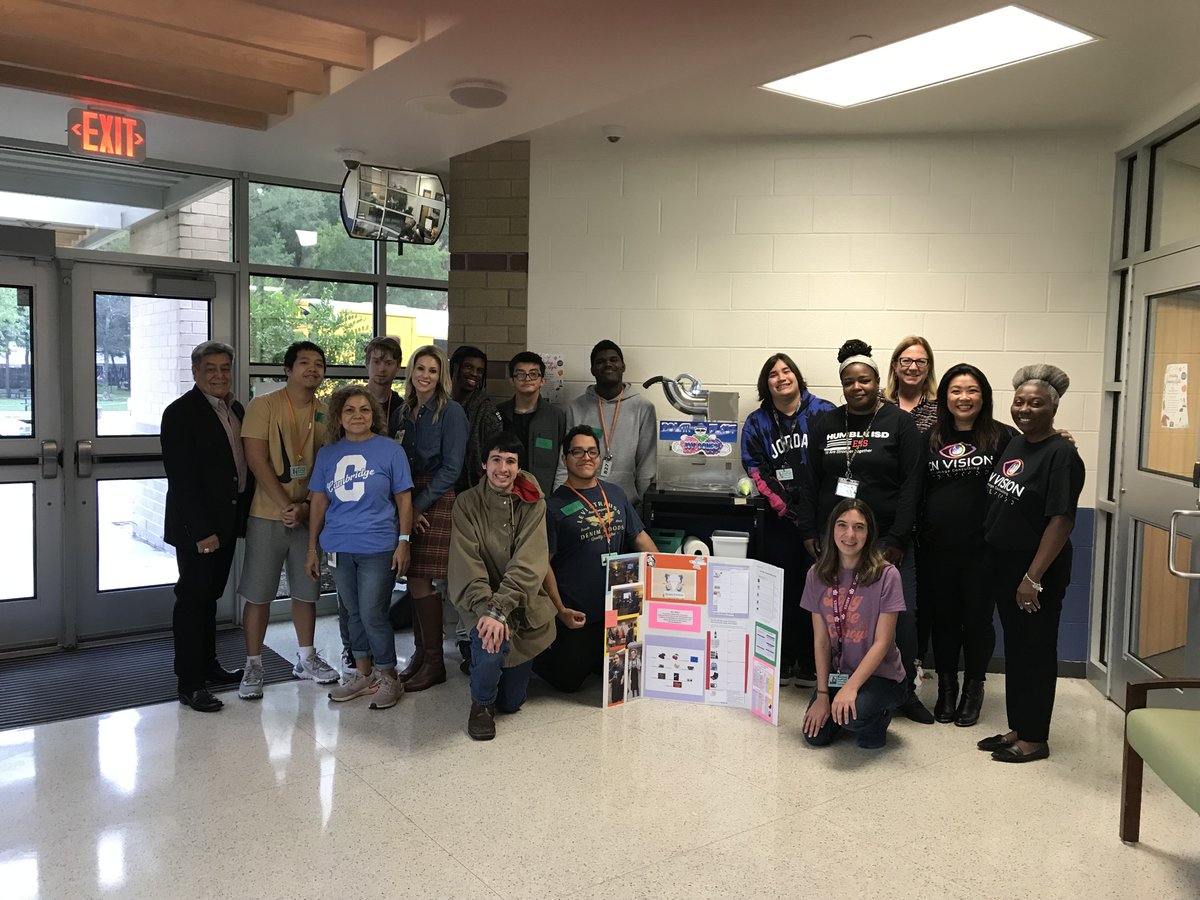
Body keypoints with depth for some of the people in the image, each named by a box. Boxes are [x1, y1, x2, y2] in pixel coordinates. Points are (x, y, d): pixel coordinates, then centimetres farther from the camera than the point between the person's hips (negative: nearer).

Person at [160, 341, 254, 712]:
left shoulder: (236, 410, 11)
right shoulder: (180, 413, -12)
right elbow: (181, 477, -18)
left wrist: (244, 514, 8)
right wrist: (201, 530, -21)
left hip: (227, 522, 7)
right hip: (197, 527, -7)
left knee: (209, 595, 18)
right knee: (193, 598, 0)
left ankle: (208, 666, 30)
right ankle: (189, 684, 8)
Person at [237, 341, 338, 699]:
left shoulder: (326, 414, 6)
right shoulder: (263, 405, -6)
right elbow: (257, 460, -12)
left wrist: (306, 505, -9)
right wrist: (286, 506, -15)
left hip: (309, 514, 4)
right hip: (268, 514, -4)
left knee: (306, 589, 13)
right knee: (258, 593, 2)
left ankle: (306, 659, 27)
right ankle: (253, 666, 15)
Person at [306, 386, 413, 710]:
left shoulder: (390, 450, -2)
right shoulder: (327, 454, 8)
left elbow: (404, 499, -1)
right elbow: (319, 501, 11)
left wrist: (403, 542, -6)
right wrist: (312, 547, 10)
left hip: (378, 547, -4)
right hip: (338, 548, 4)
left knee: (372, 614, -4)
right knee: (353, 613, 14)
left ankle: (388, 676, 14)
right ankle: (363, 673, 28)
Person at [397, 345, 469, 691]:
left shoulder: (451, 412, -6)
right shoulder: (406, 410, 13)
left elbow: (451, 467, -11)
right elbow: (400, 460, 15)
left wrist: (419, 504, -14)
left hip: (436, 503, -6)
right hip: (408, 502, 6)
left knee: (420, 582, -7)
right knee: (414, 581, 8)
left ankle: (434, 662, 5)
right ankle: (420, 653, 19)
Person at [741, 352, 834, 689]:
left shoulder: (823, 413, 3)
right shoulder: (757, 423, 10)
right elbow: (755, 466, 2)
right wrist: (782, 505, -10)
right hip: (781, 518, 2)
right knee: (782, 588, 5)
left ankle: (810, 665, 11)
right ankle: (782, 662, 15)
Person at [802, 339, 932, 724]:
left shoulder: (900, 423, 0)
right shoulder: (825, 424, 9)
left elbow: (911, 485, -5)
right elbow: (812, 482, 11)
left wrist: (898, 540, -10)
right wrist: (809, 532, 5)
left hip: (885, 540, -2)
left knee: (900, 616, -3)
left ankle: (906, 692, 15)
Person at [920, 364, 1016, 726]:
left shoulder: (1002, 436, -2)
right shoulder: (931, 438, 7)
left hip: (981, 549, -2)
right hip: (937, 549, 3)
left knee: (977, 619, 10)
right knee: (943, 619, 13)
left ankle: (973, 689, 28)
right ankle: (946, 689, 29)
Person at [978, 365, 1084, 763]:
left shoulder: (1061, 454, -15)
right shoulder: (1013, 444, 8)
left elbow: (1062, 520, -20)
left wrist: (1033, 577, -21)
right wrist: (992, 558, 12)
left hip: (1038, 571, -8)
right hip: (1002, 565, 8)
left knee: (1036, 651, 5)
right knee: (1014, 648, 16)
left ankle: (1035, 739, 19)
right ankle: (1017, 729, 29)